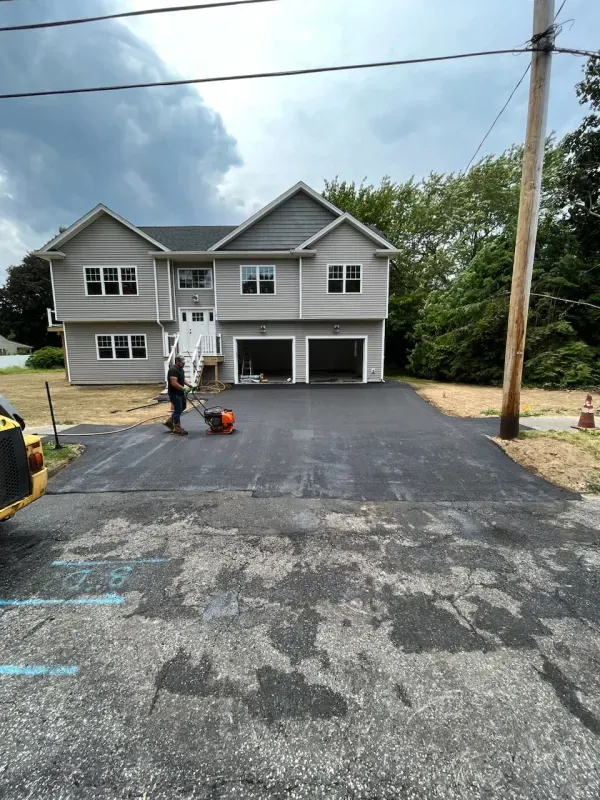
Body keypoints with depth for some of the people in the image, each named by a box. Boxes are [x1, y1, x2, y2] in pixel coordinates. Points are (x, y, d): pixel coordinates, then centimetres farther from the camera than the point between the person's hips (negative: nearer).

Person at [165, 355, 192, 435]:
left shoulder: (180, 369, 11)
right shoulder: (173, 370, -21)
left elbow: (183, 380, 19)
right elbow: (174, 383, -28)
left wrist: (190, 385, 6)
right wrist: (184, 389, -28)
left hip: (180, 393, 10)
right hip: (174, 394, -10)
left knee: (182, 407, 18)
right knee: (178, 410, -4)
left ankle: (170, 421, 29)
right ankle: (177, 428, 6)